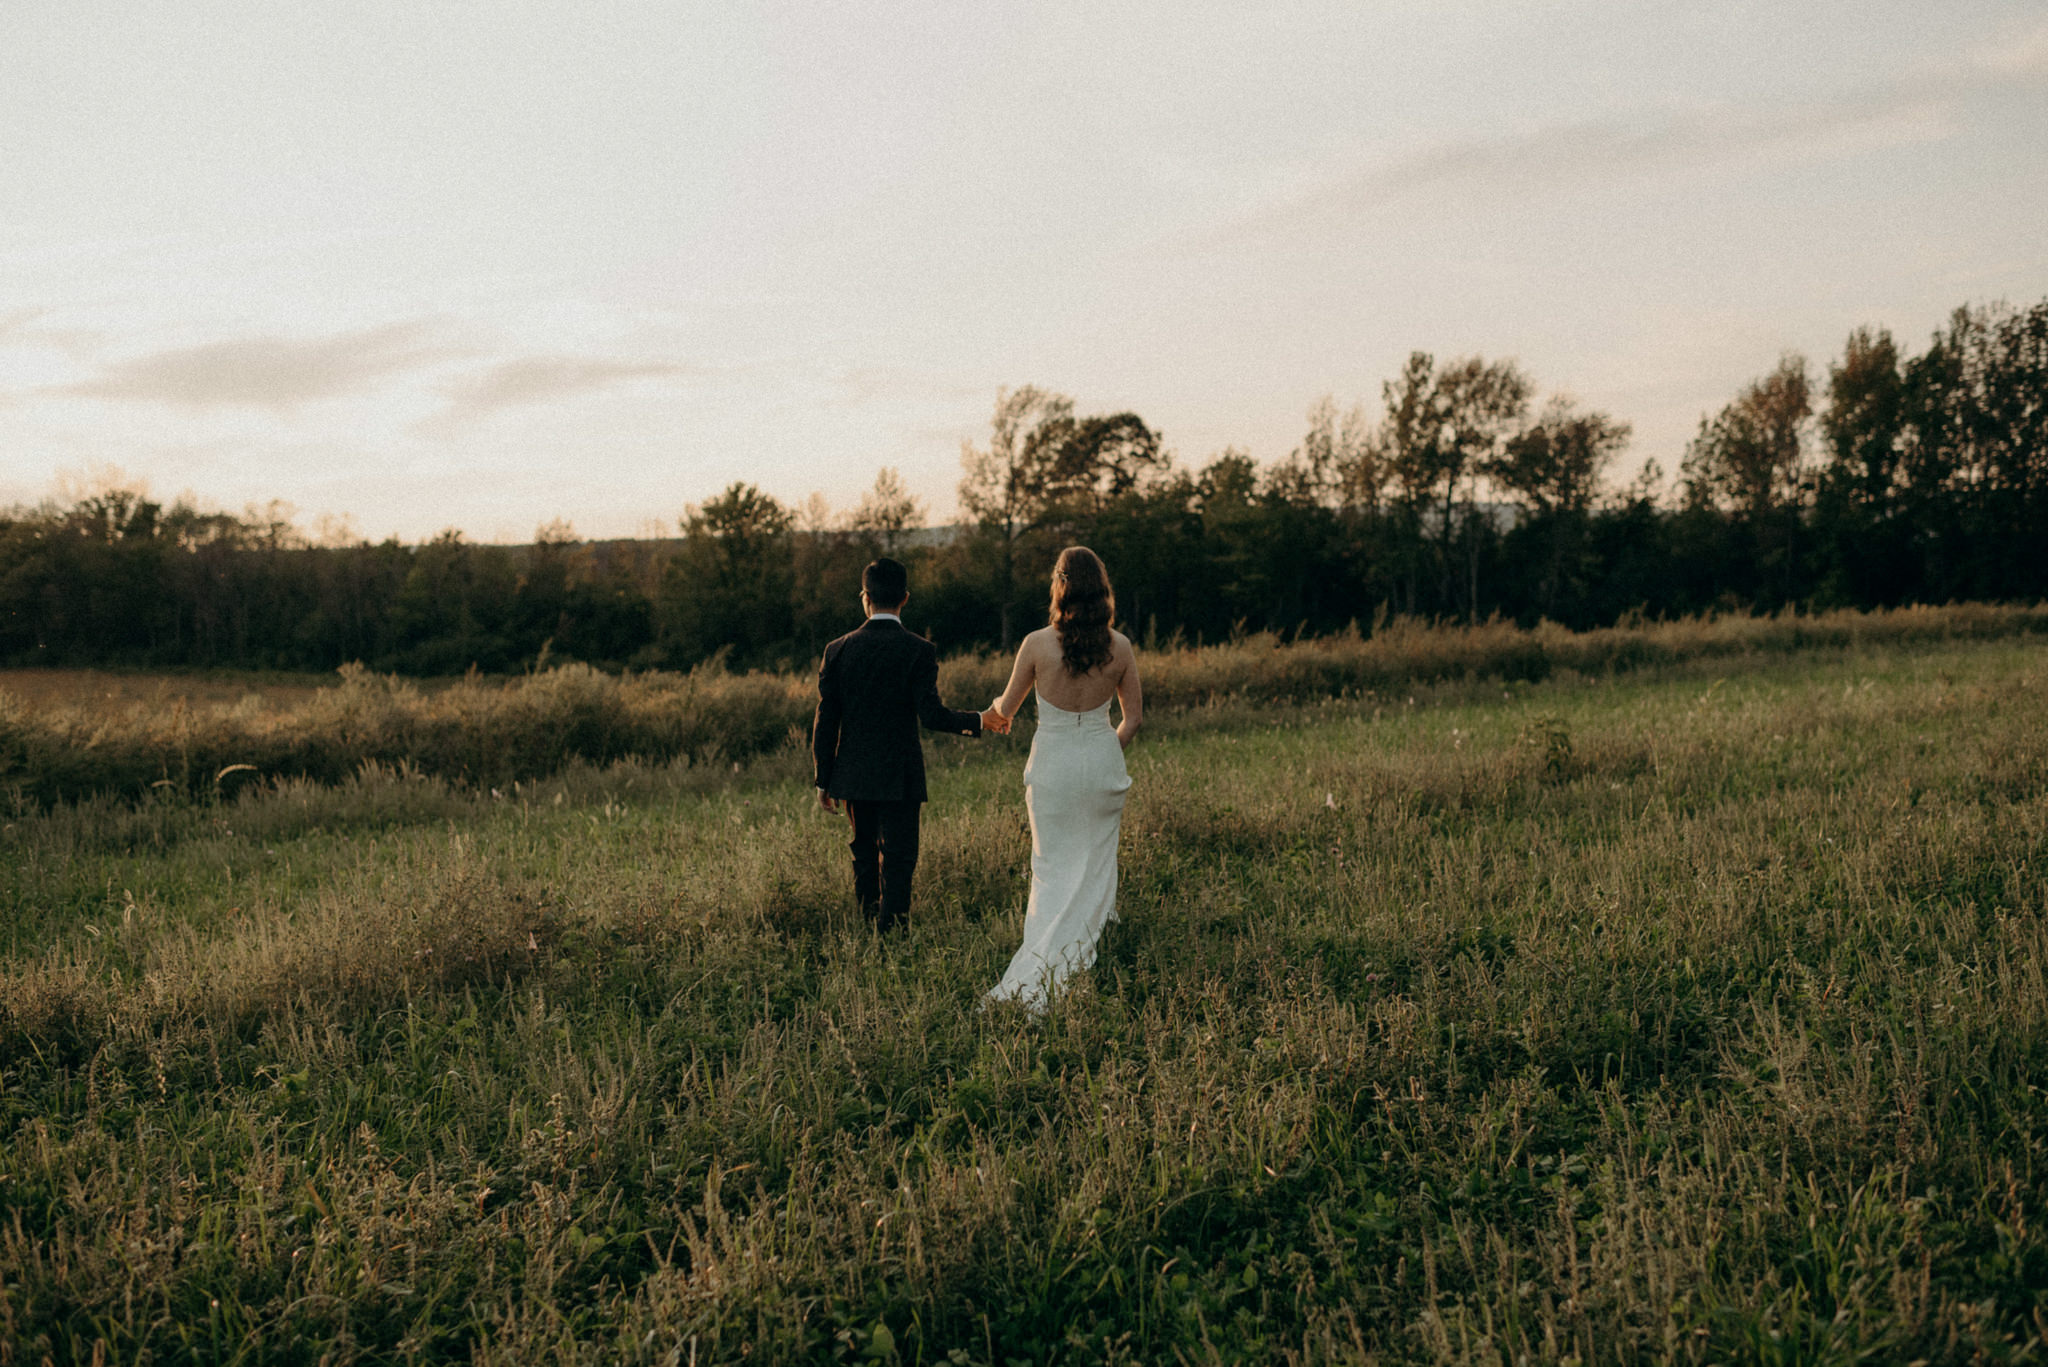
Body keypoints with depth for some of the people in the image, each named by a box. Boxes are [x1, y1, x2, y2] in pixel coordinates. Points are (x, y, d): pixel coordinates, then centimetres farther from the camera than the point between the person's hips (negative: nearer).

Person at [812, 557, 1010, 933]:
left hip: (853, 775, 4)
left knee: (864, 854, 18)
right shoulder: (919, 651, -10)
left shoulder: (838, 650, -1)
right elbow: (931, 714, -16)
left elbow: (825, 721, 0)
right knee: (897, 860, 3)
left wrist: (824, 780, 8)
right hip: (899, 775, -4)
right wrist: (980, 721, 0)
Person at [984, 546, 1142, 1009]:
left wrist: (997, 707, 25)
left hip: (1052, 763, -1)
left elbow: (1007, 708, 0)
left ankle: (1040, 979, 3)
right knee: (1097, 864, 15)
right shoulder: (1119, 646, -6)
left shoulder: (1038, 643, -13)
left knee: (1054, 870, 7)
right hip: (1103, 760, 2)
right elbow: (1134, 717, 3)